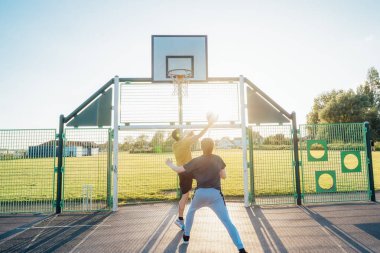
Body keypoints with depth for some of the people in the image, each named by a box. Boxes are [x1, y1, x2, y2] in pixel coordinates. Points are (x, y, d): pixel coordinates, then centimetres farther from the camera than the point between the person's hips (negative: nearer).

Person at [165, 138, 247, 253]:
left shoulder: (196, 161, 0)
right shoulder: (218, 159, 5)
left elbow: (178, 170, 4)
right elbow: (224, 176, 11)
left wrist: (170, 164, 23)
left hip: (200, 193, 0)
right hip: (215, 194, 0)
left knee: (191, 211, 31)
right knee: (228, 222, -1)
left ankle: (186, 236, 39)